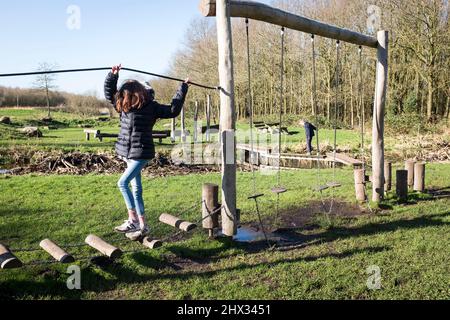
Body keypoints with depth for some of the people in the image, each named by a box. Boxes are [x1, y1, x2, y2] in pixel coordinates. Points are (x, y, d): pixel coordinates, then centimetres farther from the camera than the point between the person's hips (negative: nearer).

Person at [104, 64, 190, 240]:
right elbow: (109, 93, 17)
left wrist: (183, 87, 3)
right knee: (136, 189, 8)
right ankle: (142, 225, 15)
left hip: (141, 154, -7)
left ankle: (133, 220, -5)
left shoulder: (151, 107, -8)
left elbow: (173, 110, -1)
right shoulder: (124, 105, 8)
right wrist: (113, 75, 5)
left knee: (123, 182, -16)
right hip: (127, 153, 7)